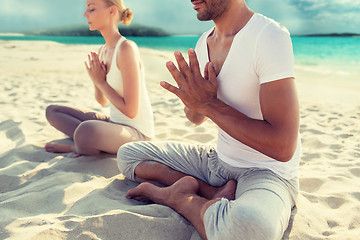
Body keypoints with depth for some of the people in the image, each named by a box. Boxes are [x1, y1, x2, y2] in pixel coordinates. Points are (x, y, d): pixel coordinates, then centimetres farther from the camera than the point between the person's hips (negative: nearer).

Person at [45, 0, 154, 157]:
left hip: (136, 132, -9)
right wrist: (96, 80, -7)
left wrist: (101, 81, -15)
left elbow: (131, 111, -23)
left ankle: (75, 148, -4)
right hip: (114, 122, 9)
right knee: (52, 111, 12)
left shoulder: (126, 48, -21)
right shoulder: (102, 51, 6)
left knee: (86, 130, -39)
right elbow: (102, 101, 14)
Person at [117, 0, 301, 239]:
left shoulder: (270, 36, -21)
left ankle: (178, 196, -9)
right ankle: (213, 194, -7)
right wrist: (194, 98, -11)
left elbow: (284, 148, -27)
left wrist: (209, 103, -23)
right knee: (127, 154, 8)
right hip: (218, 159, 7)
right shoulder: (204, 42, 3)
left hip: (268, 172, -7)